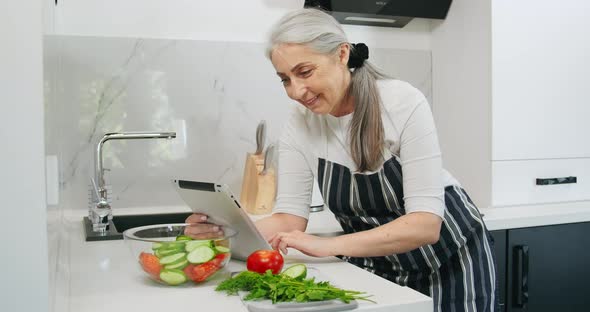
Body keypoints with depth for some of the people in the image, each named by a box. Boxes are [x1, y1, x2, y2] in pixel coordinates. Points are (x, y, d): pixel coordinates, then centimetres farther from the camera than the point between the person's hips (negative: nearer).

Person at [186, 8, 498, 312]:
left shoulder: (403, 103, -26)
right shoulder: (299, 125, -14)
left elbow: (426, 223, -30)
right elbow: (290, 219, -14)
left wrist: (328, 246, -40)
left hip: (447, 257, -3)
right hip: (377, 264, 3)